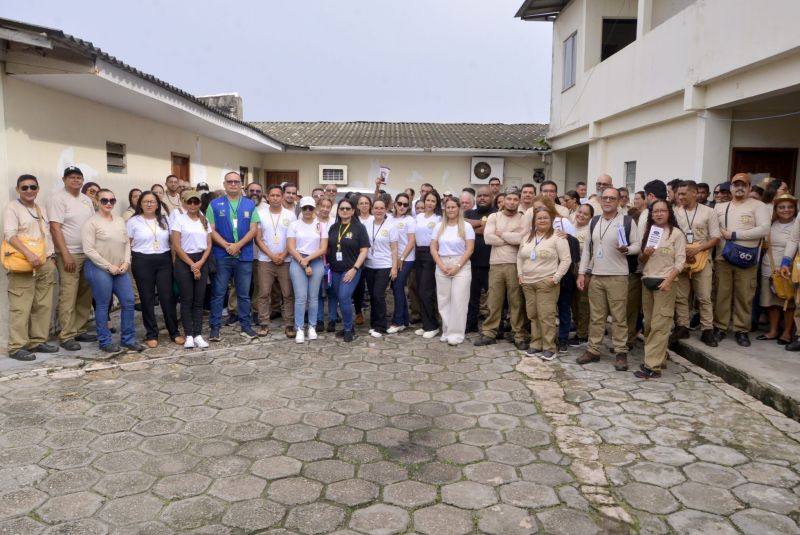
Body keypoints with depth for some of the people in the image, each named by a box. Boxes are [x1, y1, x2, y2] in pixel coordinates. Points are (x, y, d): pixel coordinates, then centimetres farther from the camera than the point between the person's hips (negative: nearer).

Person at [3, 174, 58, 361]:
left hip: (45, 264, 7)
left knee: (43, 305, 7)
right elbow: (10, 235, -14)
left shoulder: (41, 210, 20)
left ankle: (38, 341, 15)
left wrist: (52, 258, 16)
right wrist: (28, 254, -25)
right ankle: (17, 347, -5)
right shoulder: (12, 208, -2)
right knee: (21, 307, -8)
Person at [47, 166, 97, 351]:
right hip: (69, 254, -7)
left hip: (89, 254, 7)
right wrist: (66, 254, -17)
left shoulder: (87, 200, 14)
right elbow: (55, 228, -12)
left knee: (84, 295, 9)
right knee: (68, 296, -6)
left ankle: (79, 330, 18)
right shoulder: (58, 197, -6)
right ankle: (66, 336, 0)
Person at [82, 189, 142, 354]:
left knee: (128, 302, 6)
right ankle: (105, 341, 14)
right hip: (99, 269, -6)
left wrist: (126, 263, -2)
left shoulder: (120, 220, 12)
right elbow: (89, 250, -13)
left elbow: (127, 243, 14)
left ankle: (128, 339, 17)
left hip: (120, 269, 6)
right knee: (103, 306, 2)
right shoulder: (91, 222, -7)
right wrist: (109, 266, -13)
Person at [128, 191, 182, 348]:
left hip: (164, 261, 2)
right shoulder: (133, 221, 2)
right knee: (147, 299, 4)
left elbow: (172, 240, 11)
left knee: (167, 297, 0)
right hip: (142, 262, -2)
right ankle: (151, 335, 13)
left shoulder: (164, 220, 10)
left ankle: (174, 332, 10)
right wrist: (128, 261, -6)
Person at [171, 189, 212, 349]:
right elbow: (177, 246, -8)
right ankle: (189, 335, 5)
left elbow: (209, 245, 7)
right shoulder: (179, 219, -3)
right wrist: (192, 264, -11)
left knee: (199, 300, 4)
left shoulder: (205, 220, 10)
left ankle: (198, 335, 7)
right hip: (184, 261, -4)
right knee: (187, 300, 0)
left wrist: (200, 263, -8)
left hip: (202, 261, 4)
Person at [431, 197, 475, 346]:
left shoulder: (466, 226, -1)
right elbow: (433, 248, 5)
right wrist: (441, 266, -7)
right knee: (444, 300, 6)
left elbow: (470, 249, -6)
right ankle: (446, 331, 16)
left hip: (461, 266, -3)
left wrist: (457, 266, -14)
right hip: (442, 267, 3)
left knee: (458, 300, -4)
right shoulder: (439, 226, 9)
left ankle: (456, 333, 2)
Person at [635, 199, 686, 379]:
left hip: (664, 282, -6)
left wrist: (668, 280, -20)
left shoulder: (676, 233, -1)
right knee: (649, 324, 7)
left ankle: (652, 366, -11)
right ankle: (659, 358, 18)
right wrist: (645, 254, -6)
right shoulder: (648, 232, 15)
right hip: (647, 281, 6)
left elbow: (680, 261, -8)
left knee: (659, 325, -9)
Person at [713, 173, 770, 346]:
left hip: (746, 260, -2)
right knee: (722, 295, 7)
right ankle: (720, 327, 16)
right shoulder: (720, 207, 10)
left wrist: (734, 235, -14)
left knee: (744, 296, 4)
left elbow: (764, 229, -13)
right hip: (722, 259, 2)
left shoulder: (758, 206, 0)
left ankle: (742, 330, 13)